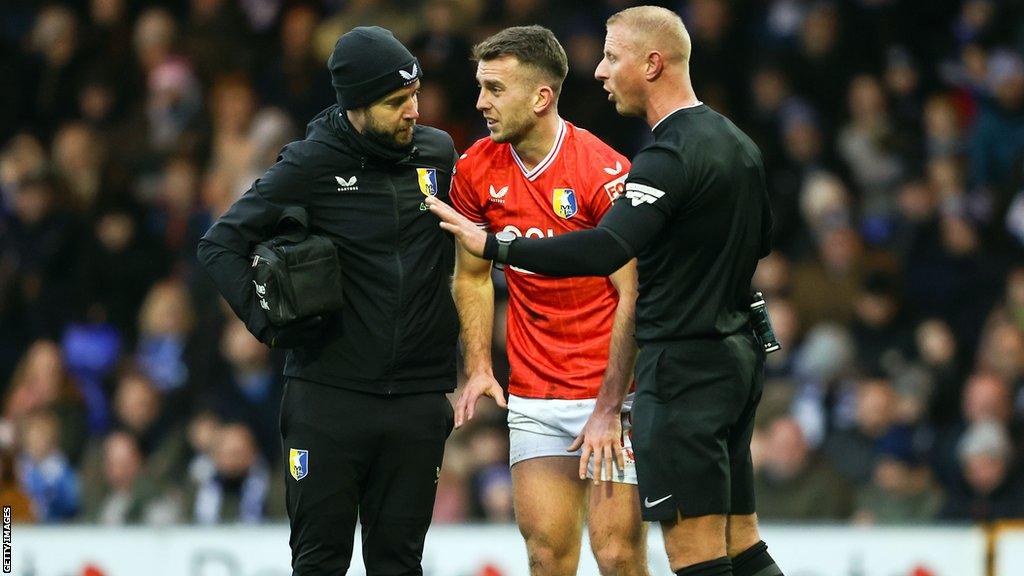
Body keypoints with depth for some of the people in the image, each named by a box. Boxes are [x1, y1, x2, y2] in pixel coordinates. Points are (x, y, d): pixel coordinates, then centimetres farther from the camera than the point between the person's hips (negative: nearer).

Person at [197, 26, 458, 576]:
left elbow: (458, 251, 21)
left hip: (418, 400, 3)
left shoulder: (438, 153, 6)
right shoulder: (311, 164, -6)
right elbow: (221, 244, -2)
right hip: (329, 395, -3)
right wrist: (268, 321, -13)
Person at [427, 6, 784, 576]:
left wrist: (492, 244, -26)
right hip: (740, 356, 9)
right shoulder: (738, 144, 12)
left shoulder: (669, 157, -18)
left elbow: (604, 251, -30)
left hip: (683, 368, -9)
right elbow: (762, 239, 27)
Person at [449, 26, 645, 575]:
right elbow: (472, 276, 16)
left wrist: (609, 407, -17)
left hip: (610, 391, -5)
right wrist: (478, 369, 4)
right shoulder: (476, 169, 3)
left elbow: (633, 294, -14)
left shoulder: (605, 173, -14)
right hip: (532, 396, 5)